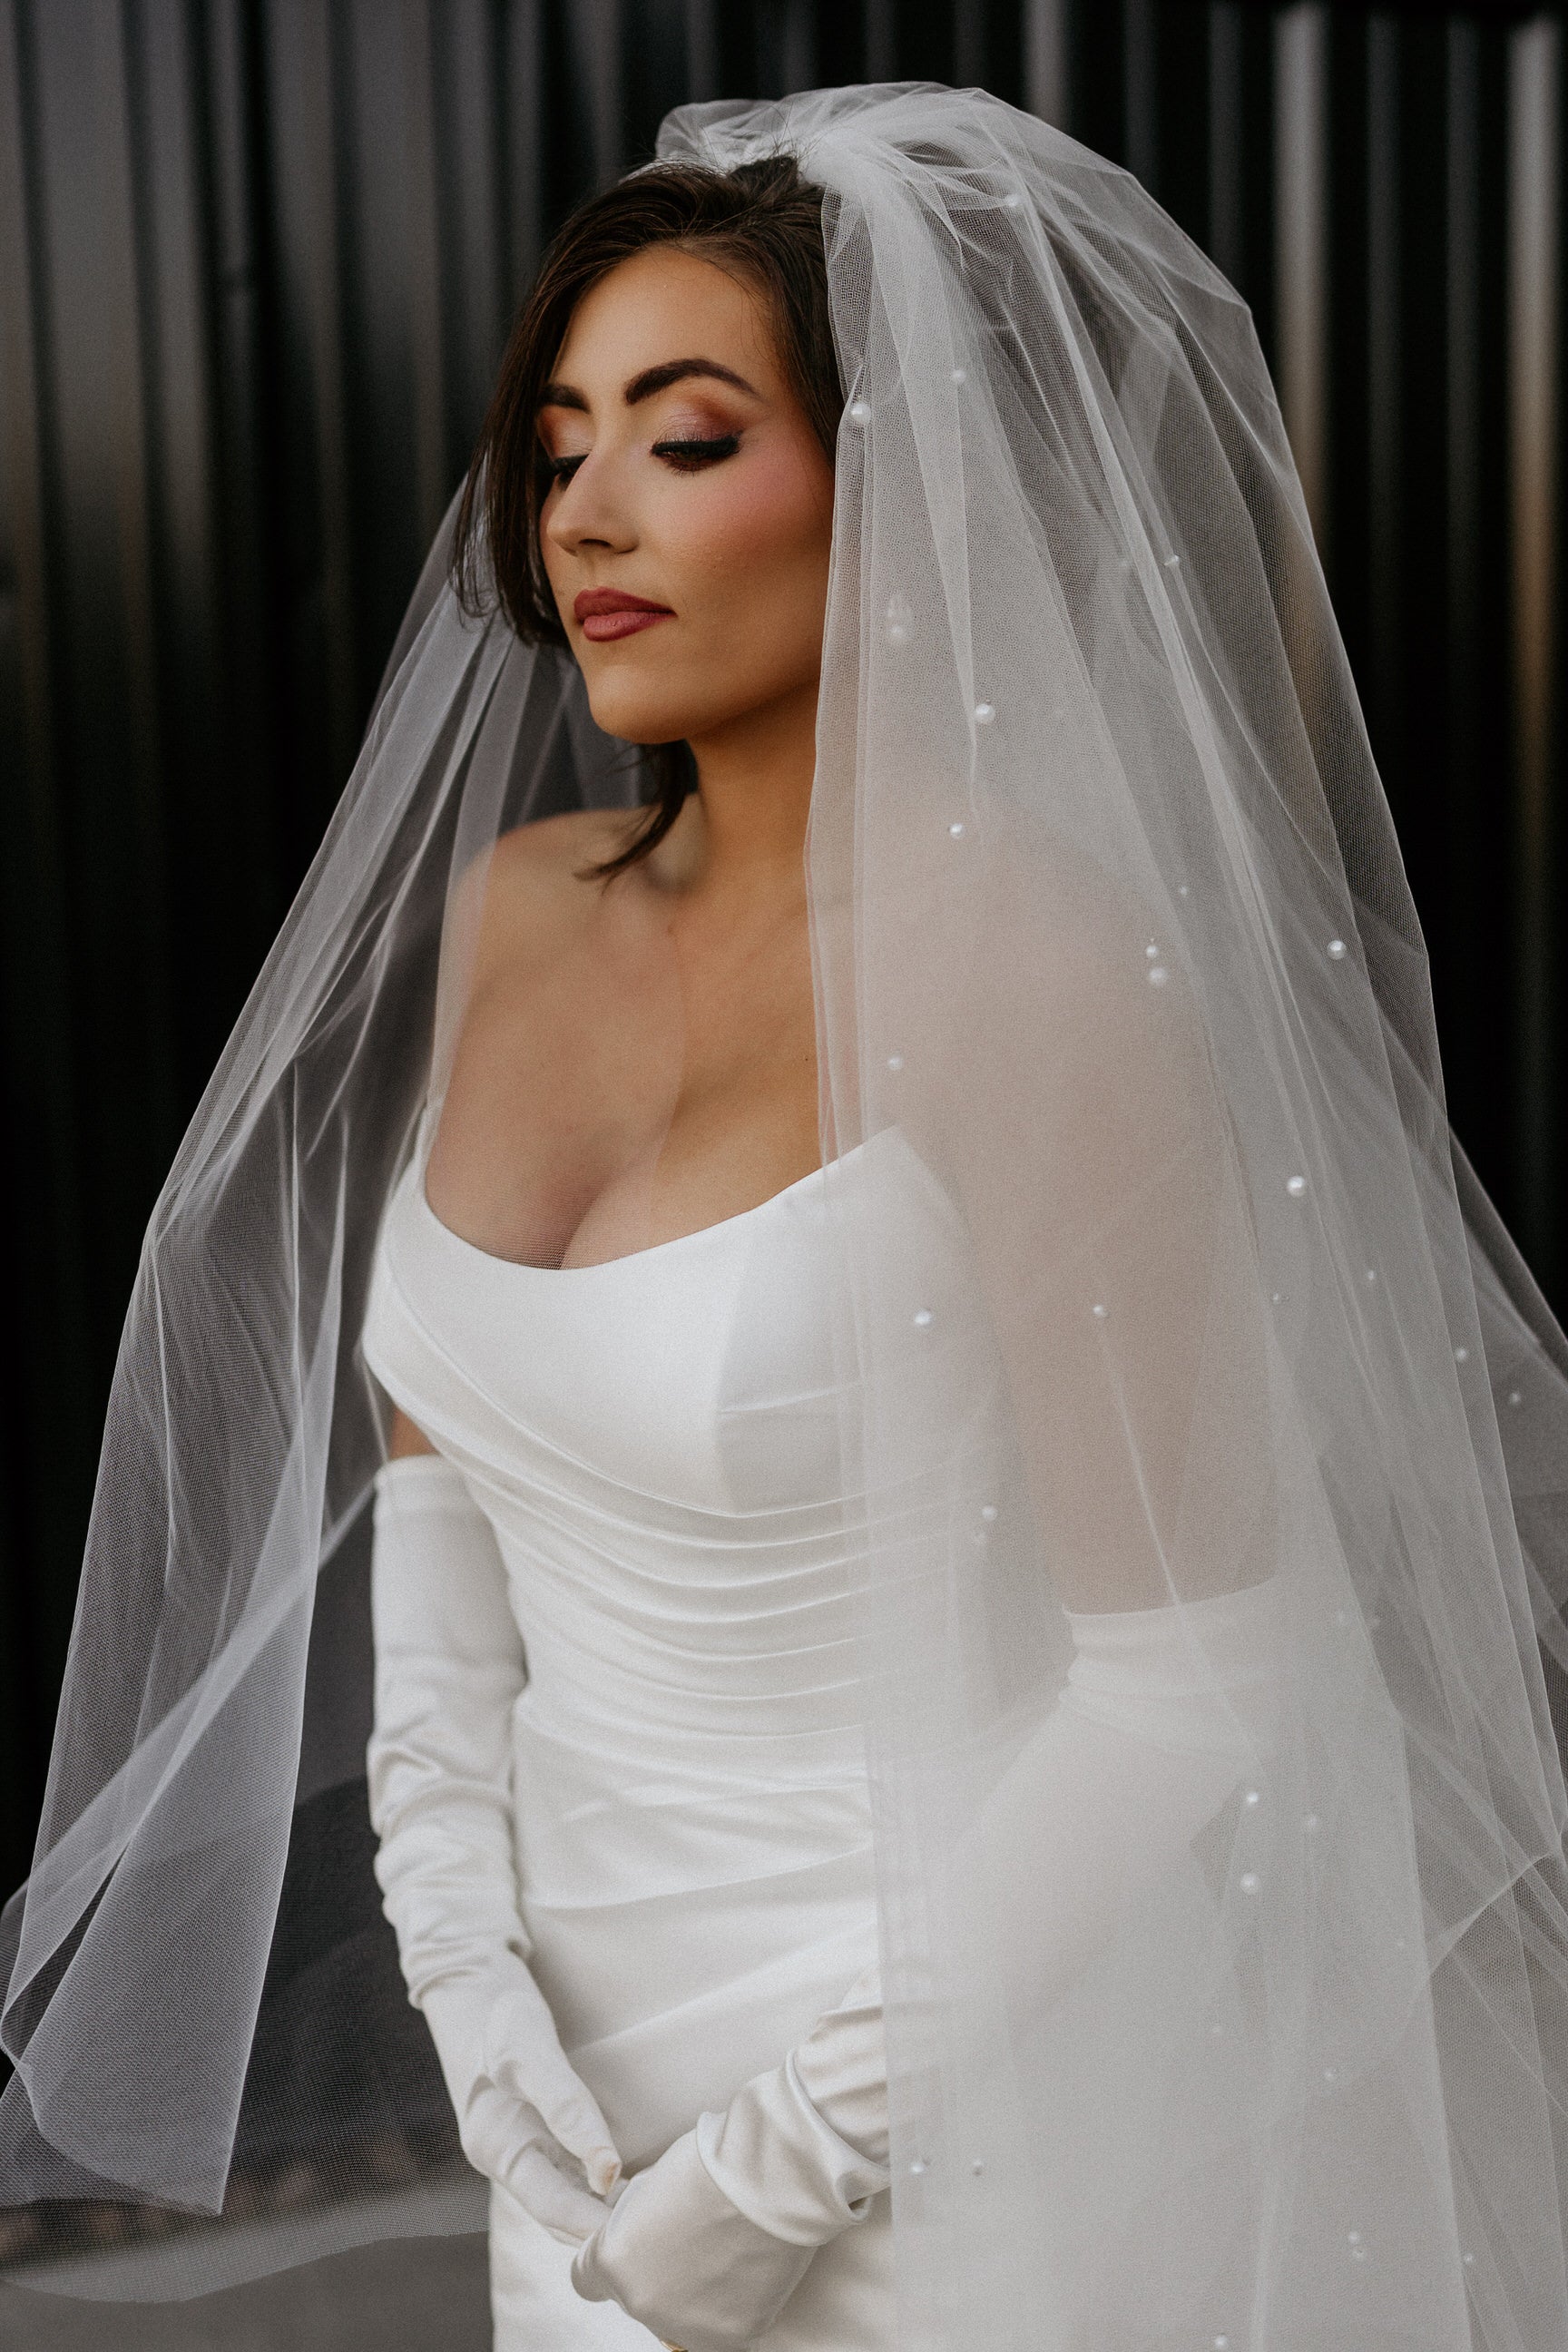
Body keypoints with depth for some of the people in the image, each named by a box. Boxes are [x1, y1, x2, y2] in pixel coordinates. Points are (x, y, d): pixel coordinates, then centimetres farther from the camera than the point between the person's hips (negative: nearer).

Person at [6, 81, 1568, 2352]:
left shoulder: (1029, 970, -20)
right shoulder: (510, 906, -1)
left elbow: (1189, 1683, -19)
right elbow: (436, 1447, 8)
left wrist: (796, 2161, -14)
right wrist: (463, 1945, -2)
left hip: (947, 2141, -5)